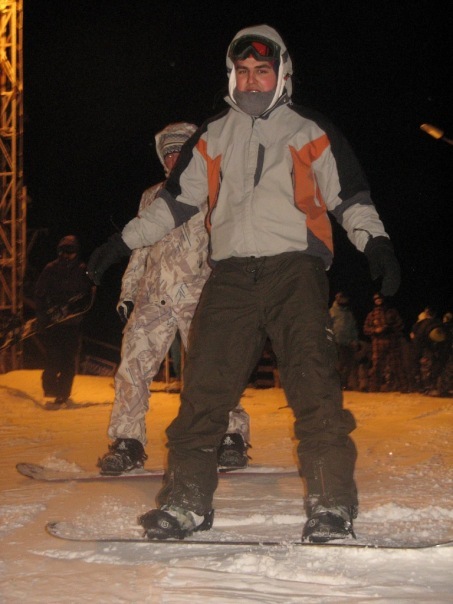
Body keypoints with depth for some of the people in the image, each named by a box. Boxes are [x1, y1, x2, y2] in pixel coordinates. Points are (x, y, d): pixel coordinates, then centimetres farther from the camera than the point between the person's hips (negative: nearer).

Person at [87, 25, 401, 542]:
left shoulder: (311, 132, 13)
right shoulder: (212, 138, 22)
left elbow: (350, 195, 10)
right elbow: (176, 199, 26)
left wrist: (374, 241, -7)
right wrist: (123, 242, 21)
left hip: (294, 268, -3)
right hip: (231, 275, 3)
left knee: (312, 381, -17)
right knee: (204, 385, -6)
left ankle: (331, 504, -17)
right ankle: (186, 499, 0)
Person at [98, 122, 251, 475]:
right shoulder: (152, 197, 22)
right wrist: (128, 294, 19)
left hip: (198, 294, -4)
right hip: (153, 296, 4)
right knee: (133, 364, -6)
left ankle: (232, 435, 4)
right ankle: (128, 443, 0)